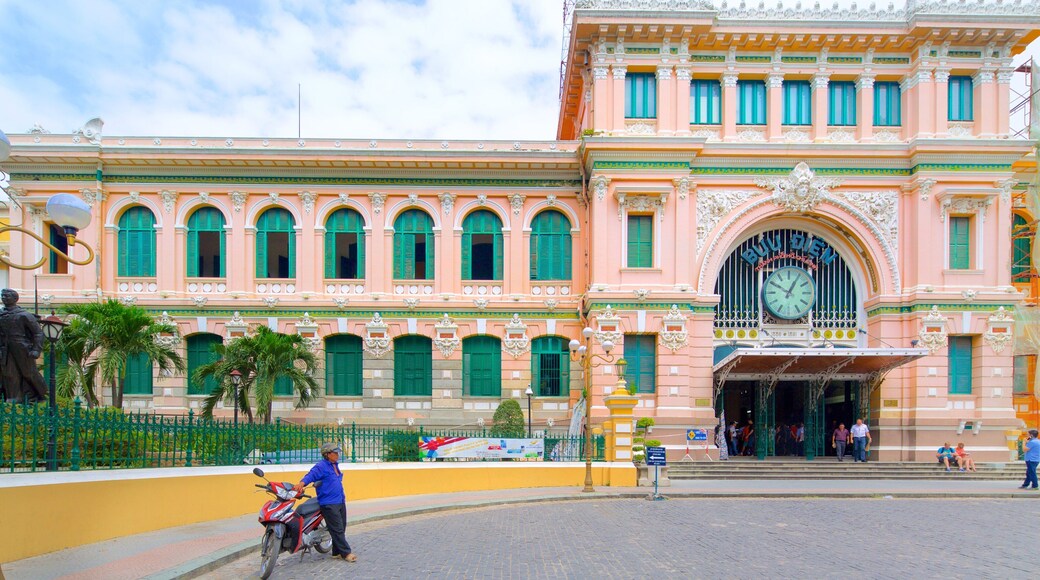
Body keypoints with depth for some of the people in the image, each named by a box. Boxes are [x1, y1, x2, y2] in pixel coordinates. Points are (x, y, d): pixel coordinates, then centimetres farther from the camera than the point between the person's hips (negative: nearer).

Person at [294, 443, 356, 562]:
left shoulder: (335, 465, 15)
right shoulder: (321, 466, -11)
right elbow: (310, 475, -25)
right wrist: (301, 483, -43)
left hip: (341, 502, 9)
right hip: (329, 504, -9)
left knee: (341, 528, 11)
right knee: (337, 529, -6)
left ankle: (337, 552, 21)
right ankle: (346, 553, -1)